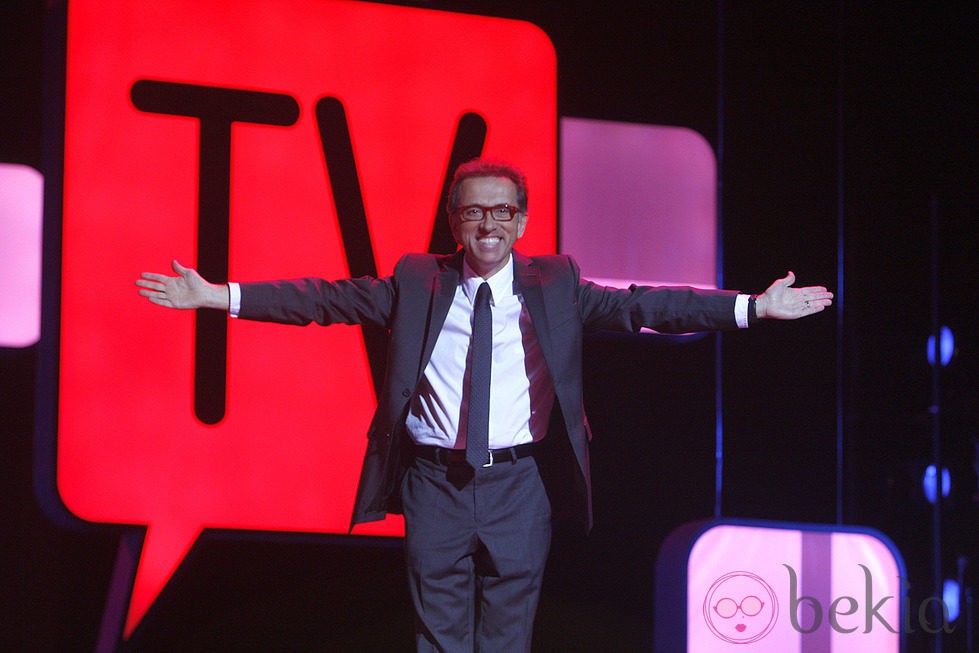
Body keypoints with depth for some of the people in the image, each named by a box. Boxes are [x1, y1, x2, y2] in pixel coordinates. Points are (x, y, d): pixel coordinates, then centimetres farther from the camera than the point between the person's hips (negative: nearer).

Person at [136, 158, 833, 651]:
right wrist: (219, 296, -4)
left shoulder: (556, 285, 5)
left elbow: (639, 305, -1)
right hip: (435, 480, 0)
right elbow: (329, 298, 3)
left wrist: (751, 307, -11)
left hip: (520, 484, 0)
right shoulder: (416, 283, 5)